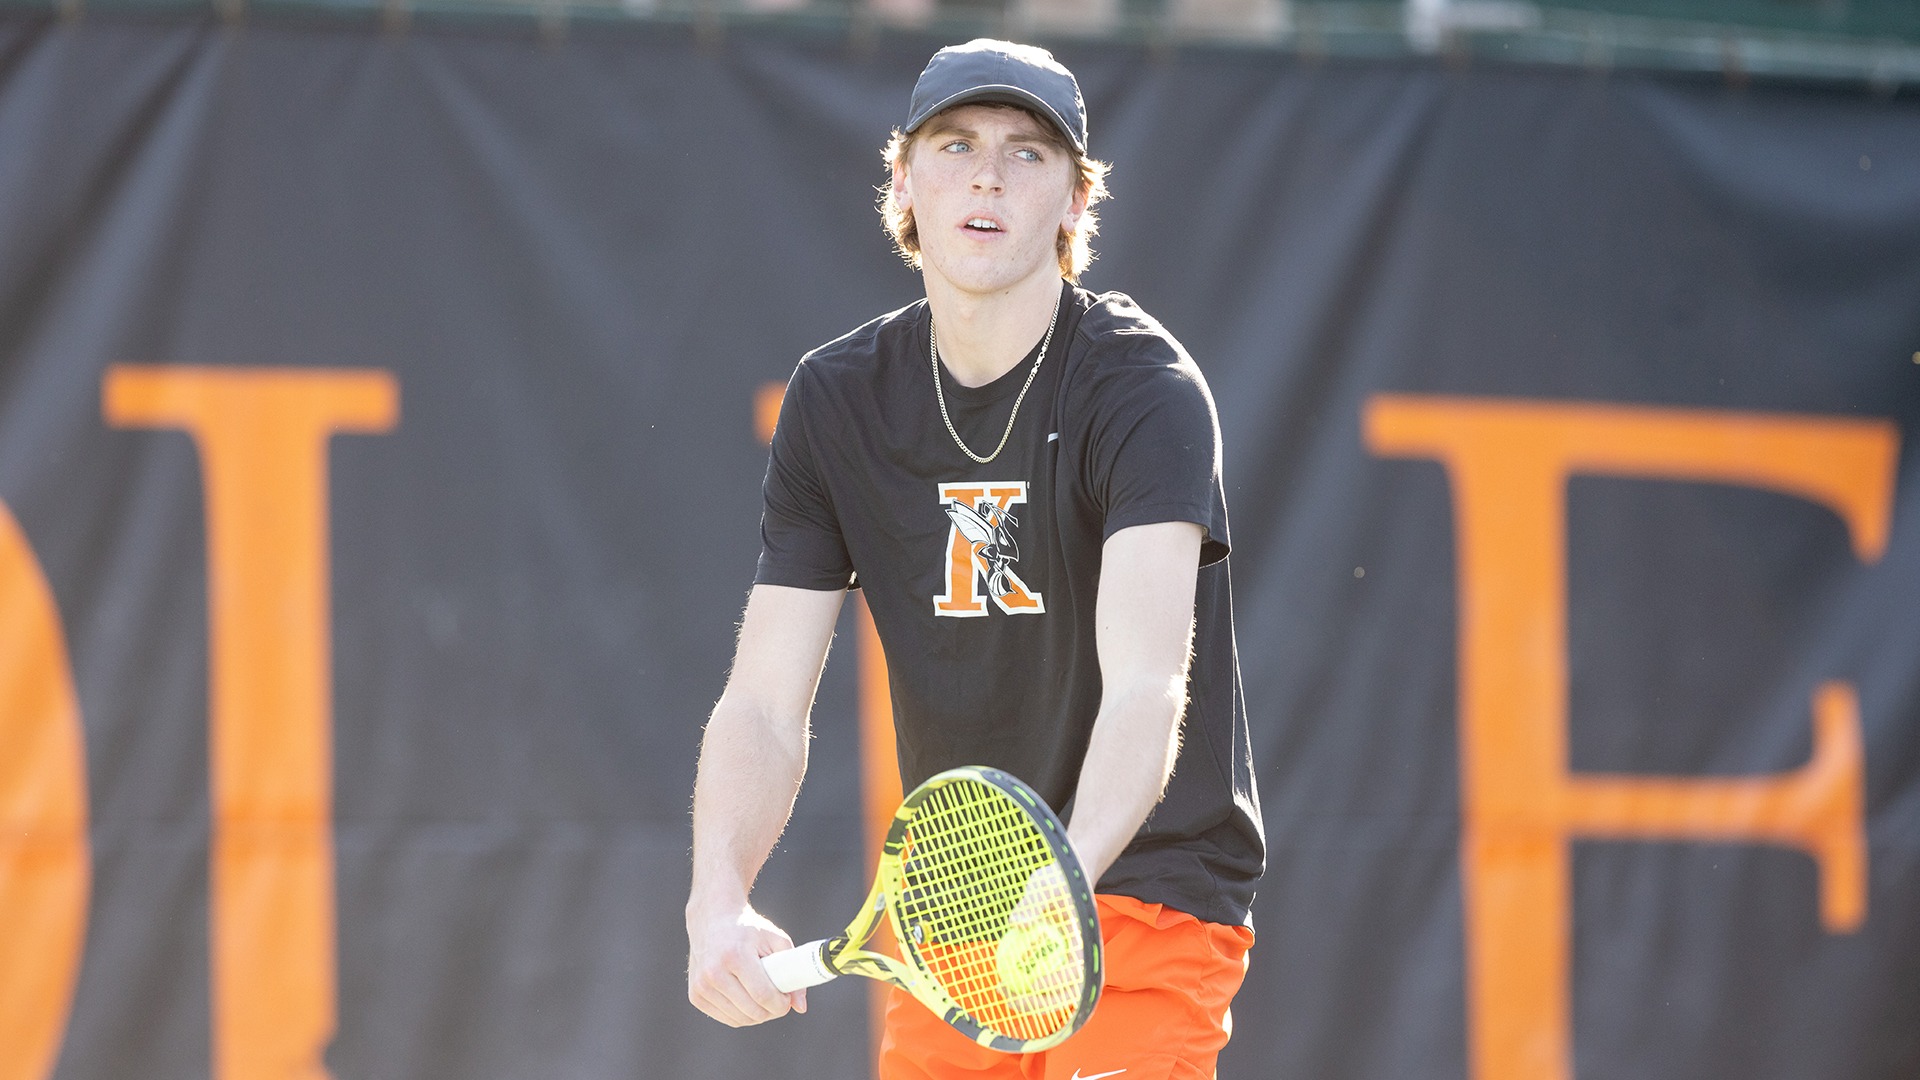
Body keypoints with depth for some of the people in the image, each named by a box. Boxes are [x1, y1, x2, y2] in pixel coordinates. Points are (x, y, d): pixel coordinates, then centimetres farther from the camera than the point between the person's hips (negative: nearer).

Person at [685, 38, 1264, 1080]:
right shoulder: (834, 398, -1)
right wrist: (717, 905, -24)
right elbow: (763, 704, -4)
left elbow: (1146, 686, -31)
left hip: (1152, 900, -5)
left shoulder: (1143, 388, -17)